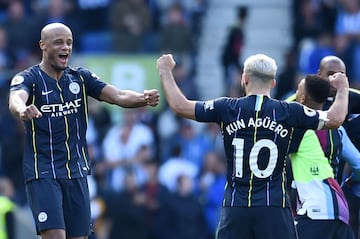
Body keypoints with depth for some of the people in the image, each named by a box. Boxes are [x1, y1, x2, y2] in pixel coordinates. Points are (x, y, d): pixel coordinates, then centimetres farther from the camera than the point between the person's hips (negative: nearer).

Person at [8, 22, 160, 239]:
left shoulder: (81, 77, 7)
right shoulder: (28, 79, -7)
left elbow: (118, 96, -4)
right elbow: (15, 100, -29)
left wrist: (143, 99, -25)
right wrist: (22, 110, -53)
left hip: (76, 171, 5)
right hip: (43, 173, -5)